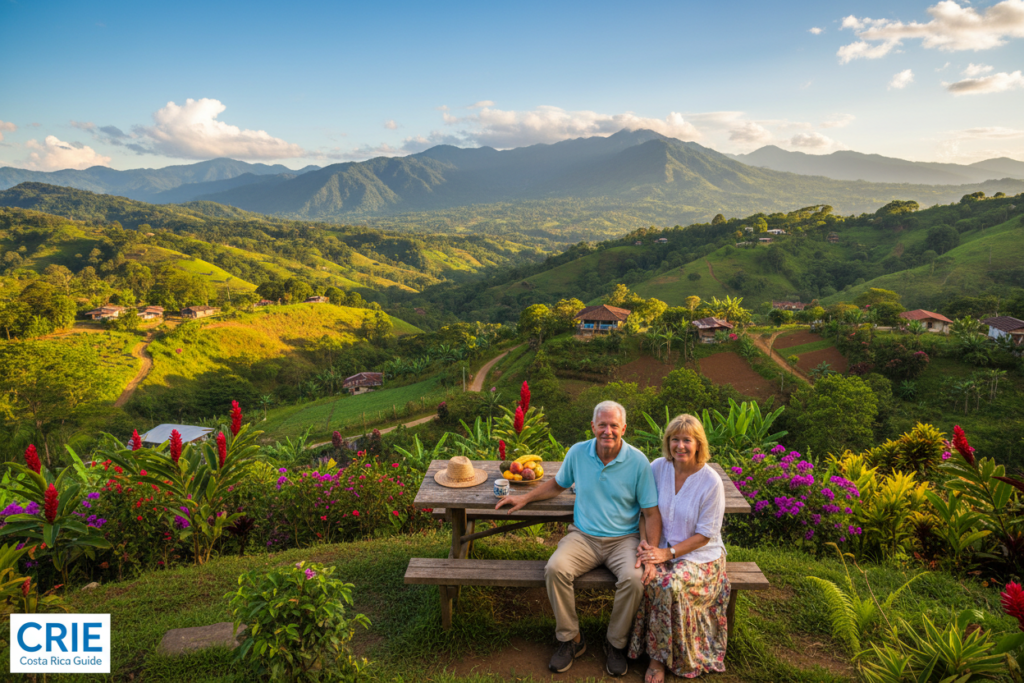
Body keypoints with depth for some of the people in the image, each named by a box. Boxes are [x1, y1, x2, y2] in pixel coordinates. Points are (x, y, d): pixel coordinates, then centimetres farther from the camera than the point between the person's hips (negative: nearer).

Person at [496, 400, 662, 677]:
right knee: (555, 568, -26)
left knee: (634, 579, -30)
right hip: (583, 536, 2)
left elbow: (651, 512, -4)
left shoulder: (638, 462, -7)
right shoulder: (577, 452, 0)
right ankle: (570, 639, -2)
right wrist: (524, 498, 12)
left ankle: (616, 643, -1)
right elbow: (558, 484, 19)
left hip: (623, 539, -1)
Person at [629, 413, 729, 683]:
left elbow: (706, 534, -11)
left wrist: (668, 553, -18)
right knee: (650, 579, -28)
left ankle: (660, 658, -8)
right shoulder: (658, 468, -3)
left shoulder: (711, 481, -14)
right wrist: (648, 545, -10)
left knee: (671, 585, -30)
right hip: (662, 550, 3)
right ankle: (657, 655, -6)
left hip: (701, 555, -3)